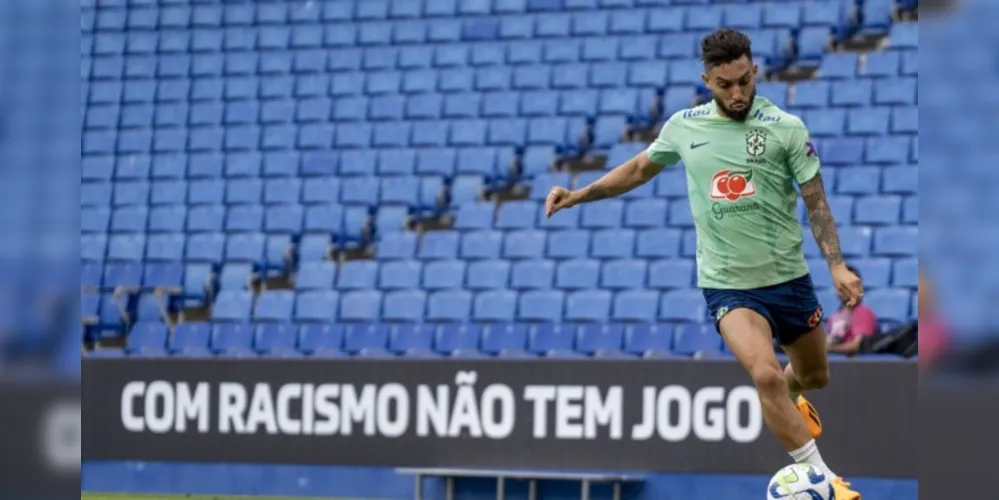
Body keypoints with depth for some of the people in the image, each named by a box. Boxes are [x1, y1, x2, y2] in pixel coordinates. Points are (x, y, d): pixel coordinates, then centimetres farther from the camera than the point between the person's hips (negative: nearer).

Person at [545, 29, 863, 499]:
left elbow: (816, 201, -5)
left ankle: (791, 400, 58)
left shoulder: (785, 128, -9)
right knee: (766, 375, -25)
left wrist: (837, 265, -15)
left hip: (788, 278, 1)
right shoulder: (683, 126, -2)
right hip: (727, 284, -1)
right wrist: (580, 195, 9)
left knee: (813, 376, 19)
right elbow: (641, 167, 16)